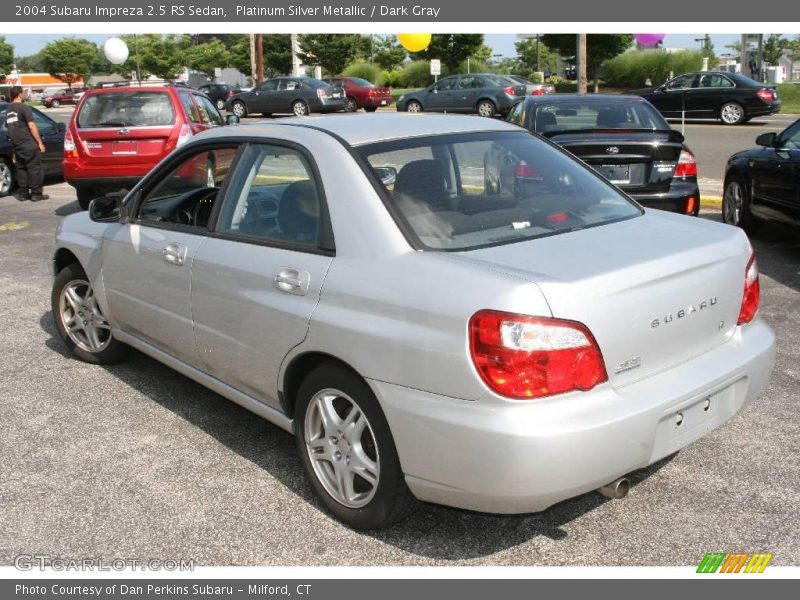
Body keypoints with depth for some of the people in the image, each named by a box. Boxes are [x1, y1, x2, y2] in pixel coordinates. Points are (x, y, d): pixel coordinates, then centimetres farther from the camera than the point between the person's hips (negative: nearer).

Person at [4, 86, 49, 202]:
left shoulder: (8, 109, 14)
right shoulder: (24, 108, -9)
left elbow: (8, 127, 20)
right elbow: (32, 126, -13)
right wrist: (40, 142, -10)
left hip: (16, 144, 7)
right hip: (28, 144, -7)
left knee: (21, 168, 12)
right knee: (34, 168, -2)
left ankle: (22, 193, 12)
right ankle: (36, 194, -2)